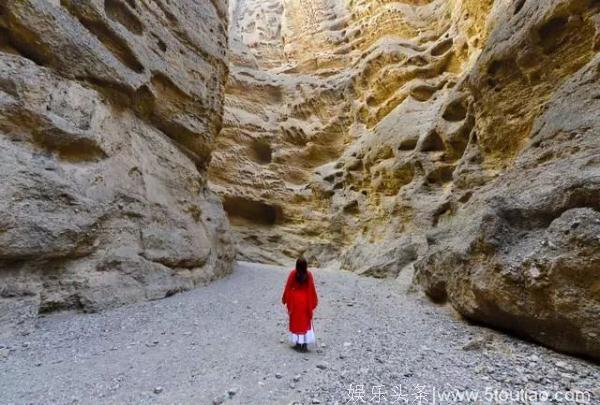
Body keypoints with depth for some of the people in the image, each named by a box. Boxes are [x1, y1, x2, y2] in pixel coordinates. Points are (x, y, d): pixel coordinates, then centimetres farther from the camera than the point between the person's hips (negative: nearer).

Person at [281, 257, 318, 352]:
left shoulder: (293, 273, -13)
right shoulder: (309, 274, -11)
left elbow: (288, 287, -7)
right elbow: (312, 289, -7)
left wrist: (285, 299, 6)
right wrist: (313, 302, 3)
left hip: (295, 299, -1)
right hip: (305, 300, 1)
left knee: (295, 321, 11)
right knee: (306, 322, 12)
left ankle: (298, 344, 15)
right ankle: (305, 344, 12)